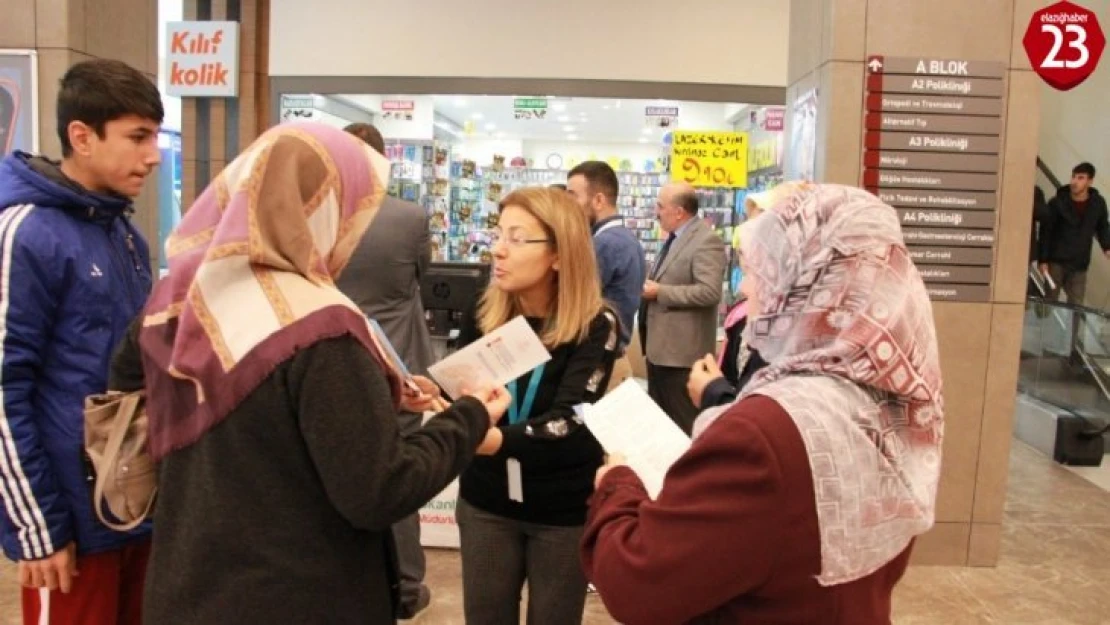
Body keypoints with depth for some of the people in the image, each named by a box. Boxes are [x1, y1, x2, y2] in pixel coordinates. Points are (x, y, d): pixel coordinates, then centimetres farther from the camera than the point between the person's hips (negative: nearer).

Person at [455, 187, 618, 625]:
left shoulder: (596, 326, -15)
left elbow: (567, 420, -26)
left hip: (565, 510, -3)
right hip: (486, 502, 3)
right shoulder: (484, 315, -4)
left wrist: (496, 439, -43)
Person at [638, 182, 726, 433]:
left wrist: (660, 292, -21)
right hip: (659, 347, 10)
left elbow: (710, 292, -26)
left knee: (683, 426, 1)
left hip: (682, 352, -10)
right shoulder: (674, 238, 15)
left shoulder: (706, 240, -16)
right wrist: (649, 287, 9)